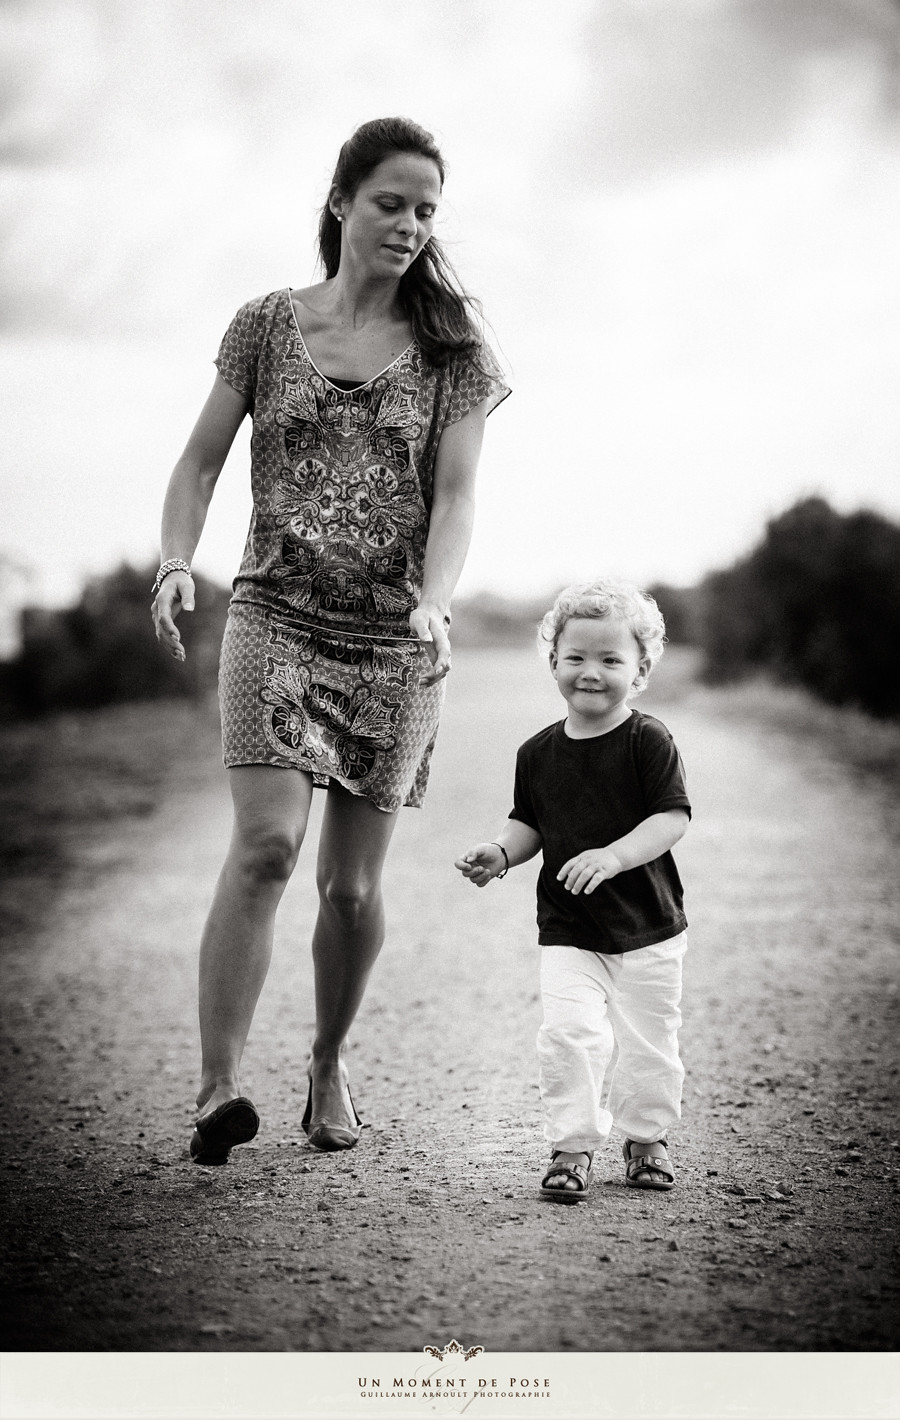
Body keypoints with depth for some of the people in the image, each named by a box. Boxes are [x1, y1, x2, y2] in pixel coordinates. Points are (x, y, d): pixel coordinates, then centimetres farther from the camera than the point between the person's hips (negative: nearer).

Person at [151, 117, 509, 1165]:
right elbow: (199, 463, 9)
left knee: (352, 883, 4)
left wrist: (434, 605, -21)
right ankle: (218, 1089, -17)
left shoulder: (452, 347, 5)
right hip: (276, 615, -1)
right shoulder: (266, 326, 6)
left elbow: (455, 493, -3)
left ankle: (328, 1063, 27)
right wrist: (176, 564, -10)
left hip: (396, 637, 1)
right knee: (265, 843, -18)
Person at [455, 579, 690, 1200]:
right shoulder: (539, 752, 2)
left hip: (648, 928, -2)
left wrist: (612, 856, -30)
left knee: (648, 1042, 8)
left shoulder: (648, 741, -10)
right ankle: (572, 1145, 0)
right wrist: (501, 853, -6)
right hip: (567, 931, 2)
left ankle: (645, 1136, 32)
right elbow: (530, 824, 14)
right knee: (568, 1032, -13)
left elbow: (672, 818, -17)